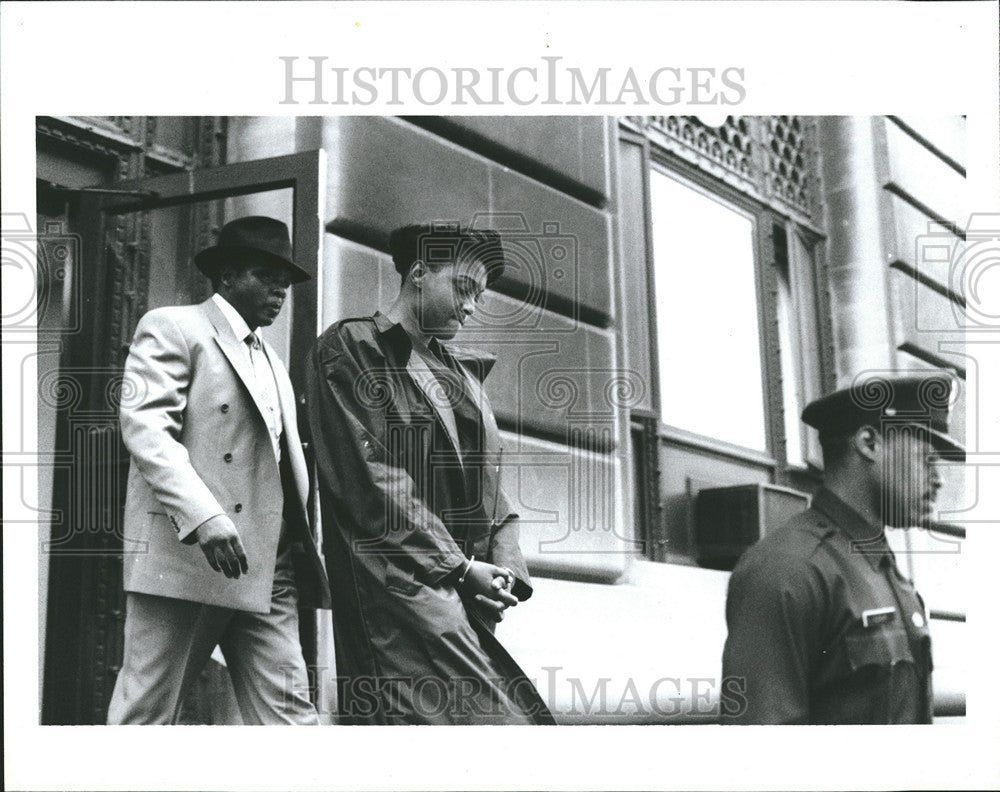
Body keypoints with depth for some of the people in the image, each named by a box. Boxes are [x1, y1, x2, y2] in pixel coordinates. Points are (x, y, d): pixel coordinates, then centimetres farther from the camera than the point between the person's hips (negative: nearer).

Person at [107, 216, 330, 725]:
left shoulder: (273, 365, 27)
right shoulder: (172, 328, 2)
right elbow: (144, 425, -12)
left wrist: (304, 545, 12)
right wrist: (203, 517, -24)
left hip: (266, 569, 7)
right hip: (184, 553, -7)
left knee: (289, 717, 0)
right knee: (145, 716, -2)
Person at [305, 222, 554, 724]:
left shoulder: (461, 370, 23)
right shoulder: (349, 350, 0)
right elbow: (371, 479, -9)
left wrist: (505, 569, 1)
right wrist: (458, 566, -12)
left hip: (468, 593, 7)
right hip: (400, 585, -6)